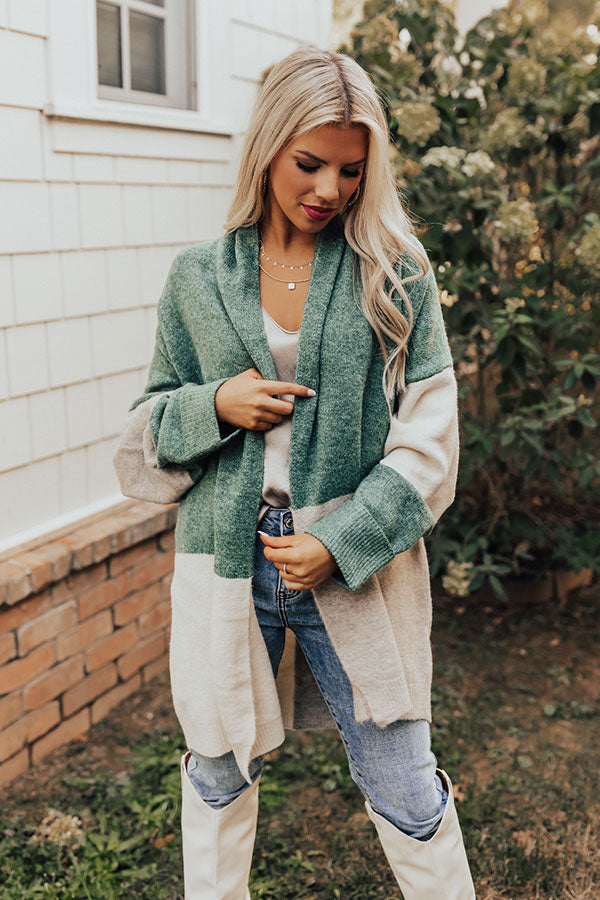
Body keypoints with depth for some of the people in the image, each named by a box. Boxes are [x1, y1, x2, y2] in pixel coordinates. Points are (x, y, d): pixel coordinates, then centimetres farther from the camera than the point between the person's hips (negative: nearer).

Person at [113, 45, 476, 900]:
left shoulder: (394, 273, -2)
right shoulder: (197, 276, 3)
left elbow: (429, 436, -4)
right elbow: (151, 422, 11)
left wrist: (341, 542, -14)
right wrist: (215, 405, -11)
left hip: (356, 565, -1)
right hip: (226, 563, 2)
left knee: (405, 791, 9)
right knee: (220, 775, 18)